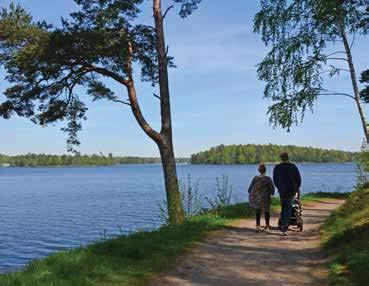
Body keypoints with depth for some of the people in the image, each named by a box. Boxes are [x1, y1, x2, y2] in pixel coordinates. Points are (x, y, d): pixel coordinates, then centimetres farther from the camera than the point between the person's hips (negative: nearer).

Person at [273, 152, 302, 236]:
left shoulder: (277, 167, 3)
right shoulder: (293, 167, -3)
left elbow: (275, 180, 10)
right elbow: (298, 179, 1)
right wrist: (297, 188, 14)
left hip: (282, 191, 2)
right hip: (291, 190, -2)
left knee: (283, 208, 16)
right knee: (288, 209, -1)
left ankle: (283, 226, 15)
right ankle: (285, 228, -7)